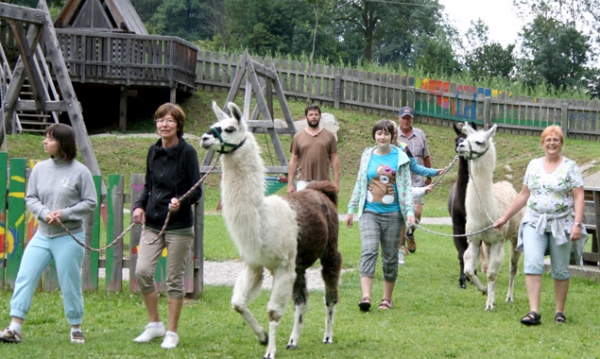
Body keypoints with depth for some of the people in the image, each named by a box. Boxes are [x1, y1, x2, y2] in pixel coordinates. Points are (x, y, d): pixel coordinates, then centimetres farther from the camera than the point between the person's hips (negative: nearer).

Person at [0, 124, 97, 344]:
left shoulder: (80, 172, -7)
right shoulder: (40, 169, 4)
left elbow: (90, 203, -5)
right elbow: (30, 198, 6)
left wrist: (65, 213, -15)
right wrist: (45, 213, -13)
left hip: (70, 237, -4)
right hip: (42, 235, 4)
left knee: (70, 284, 4)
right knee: (24, 277, -6)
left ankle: (76, 329, 21)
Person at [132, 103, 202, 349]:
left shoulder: (187, 152, -8)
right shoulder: (153, 151, 7)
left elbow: (196, 190, -8)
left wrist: (181, 202, -27)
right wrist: (140, 205, 1)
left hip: (179, 225, -5)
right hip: (153, 222, 5)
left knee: (174, 279, 2)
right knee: (142, 271, -5)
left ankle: (172, 332, 14)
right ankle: (155, 324, 14)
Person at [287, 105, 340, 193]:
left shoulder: (329, 136, 8)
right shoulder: (298, 137, 8)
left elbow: (334, 159, 6)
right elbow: (293, 160, 9)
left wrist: (336, 182, 0)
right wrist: (290, 183, 4)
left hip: (323, 182, 0)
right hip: (303, 182, 0)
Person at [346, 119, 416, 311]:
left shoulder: (400, 158, 2)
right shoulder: (367, 156, 7)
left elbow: (406, 187, 2)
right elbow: (359, 184, 14)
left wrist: (410, 211, -9)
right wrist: (351, 209, 14)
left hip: (392, 214, 0)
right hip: (369, 212, 0)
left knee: (390, 257, 6)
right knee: (369, 251, -17)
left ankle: (387, 298, 18)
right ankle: (366, 296, -25)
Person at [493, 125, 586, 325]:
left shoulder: (570, 167, 0)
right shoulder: (534, 165, 10)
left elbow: (579, 197, -5)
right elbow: (524, 195, 16)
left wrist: (577, 224, -16)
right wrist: (505, 217, 16)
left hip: (561, 226, -2)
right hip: (535, 224, 2)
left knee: (560, 270, 5)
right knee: (533, 264, -14)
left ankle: (560, 311, 17)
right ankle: (534, 312, -19)